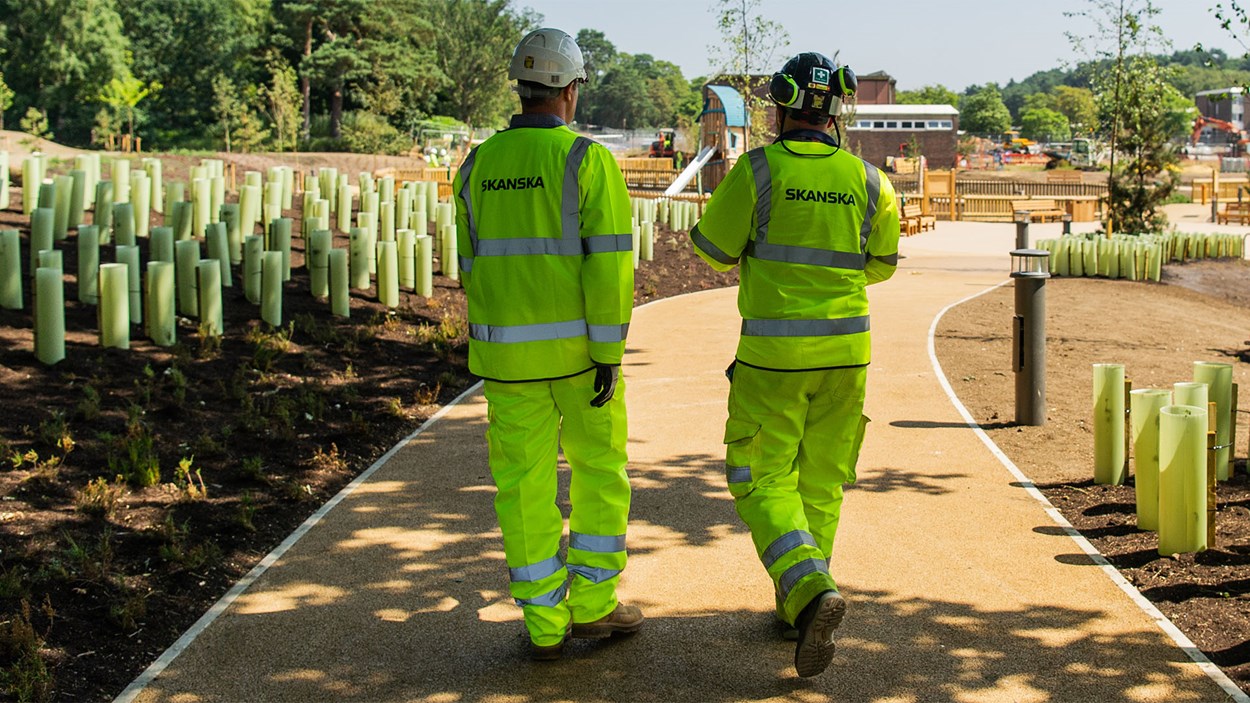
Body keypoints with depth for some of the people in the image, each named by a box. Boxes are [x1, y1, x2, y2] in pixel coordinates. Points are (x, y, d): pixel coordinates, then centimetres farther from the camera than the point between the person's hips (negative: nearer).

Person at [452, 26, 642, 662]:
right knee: (599, 472, 14)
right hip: (577, 346, -3)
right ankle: (591, 605, 17)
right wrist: (610, 355, -13)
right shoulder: (588, 160, -9)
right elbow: (610, 263, -16)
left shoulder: (478, 167, 5)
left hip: (508, 350, 3)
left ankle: (545, 627, 9)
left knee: (525, 487, 7)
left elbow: (473, 269, 11)